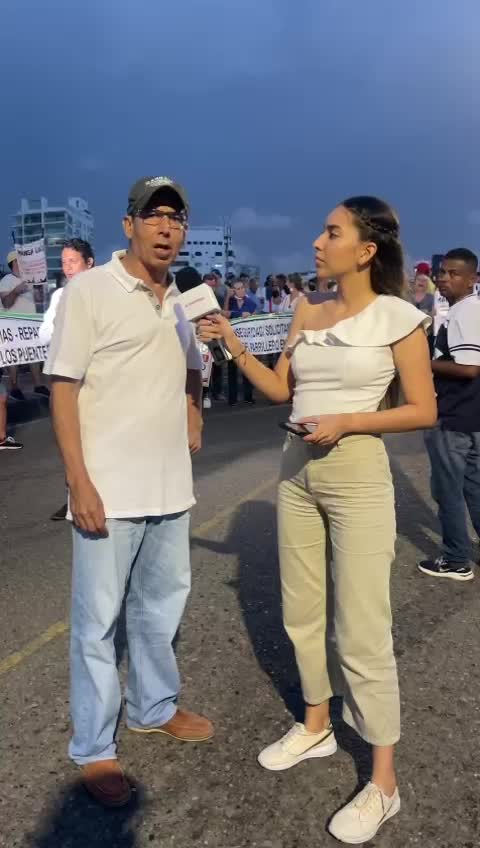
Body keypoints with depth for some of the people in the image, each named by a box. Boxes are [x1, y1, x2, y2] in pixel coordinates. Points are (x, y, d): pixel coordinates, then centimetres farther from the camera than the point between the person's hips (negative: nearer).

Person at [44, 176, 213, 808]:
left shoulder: (181, 302, 11)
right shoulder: (90, 289, -9)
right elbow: (64, 388, -12)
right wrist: (79, 483, -18)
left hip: (170, 487, 7)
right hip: (109, 489, -7)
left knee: (161, 605, 19)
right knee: (98, 621, 4)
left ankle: (154, 708, 39)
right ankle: (94, 751, 21)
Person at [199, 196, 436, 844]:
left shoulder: (398, 317, -9)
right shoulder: (307, 314, 8)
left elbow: (423, 412, -8)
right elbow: (278, 389, 10)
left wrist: (347, 422, -19)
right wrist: (234, 345, -2)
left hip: (358, 477, -6)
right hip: (296, 472, 7)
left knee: (362, 632, -2)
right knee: (302, 612, 16)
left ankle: (383, 782, 16)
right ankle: (316, 727, 38)